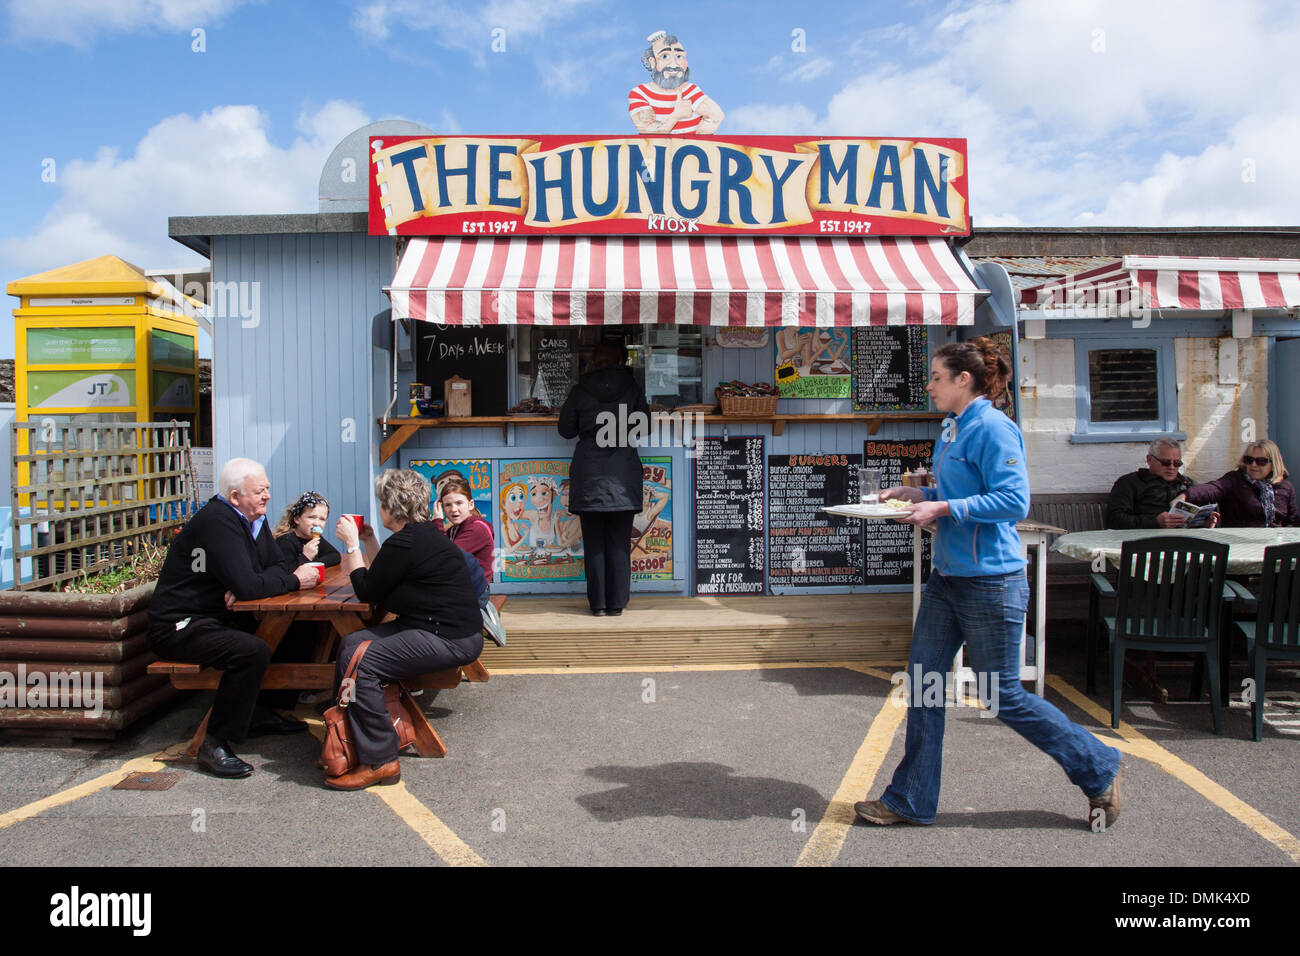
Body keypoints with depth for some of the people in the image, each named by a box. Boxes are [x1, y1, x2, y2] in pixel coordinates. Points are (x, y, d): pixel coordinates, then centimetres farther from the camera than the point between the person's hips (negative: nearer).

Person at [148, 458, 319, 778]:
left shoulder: (254, 519, 8)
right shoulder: (217, 521, -21)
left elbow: (276, 567, 6)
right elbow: (247, 585, -29)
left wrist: (245, 589, -15)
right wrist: (295, 580, -14)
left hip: (219, 618, 9)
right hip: (179, 626, -9)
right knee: (253, 651, -30)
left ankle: (263, 714, 15)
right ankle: (215, 745, -18)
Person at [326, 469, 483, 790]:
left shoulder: (407, 541, -16)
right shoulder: (424, 534, 16)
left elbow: (367, 591, -9)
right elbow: (383, 580, 22)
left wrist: (352, 543, -1)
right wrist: (369, 542, 20)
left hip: (449, 640, -11)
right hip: (442, 629, 11)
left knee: (359, 662, -20)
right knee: (351, 643, 10)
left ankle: (379, 761, -11)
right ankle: (345, 740, 16)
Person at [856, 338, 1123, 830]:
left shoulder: (993, 429, -16)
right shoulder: (952, 430, 12)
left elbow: (1013, 501, -22)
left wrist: (941, 508, -23)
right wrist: (918, 494, 10)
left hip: (990, 581, -9)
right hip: (947, 577, 9)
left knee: (1003, 696, 3)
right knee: (922, 683, 8)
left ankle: (1099, 770, 25)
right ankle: (910, 800, 19)